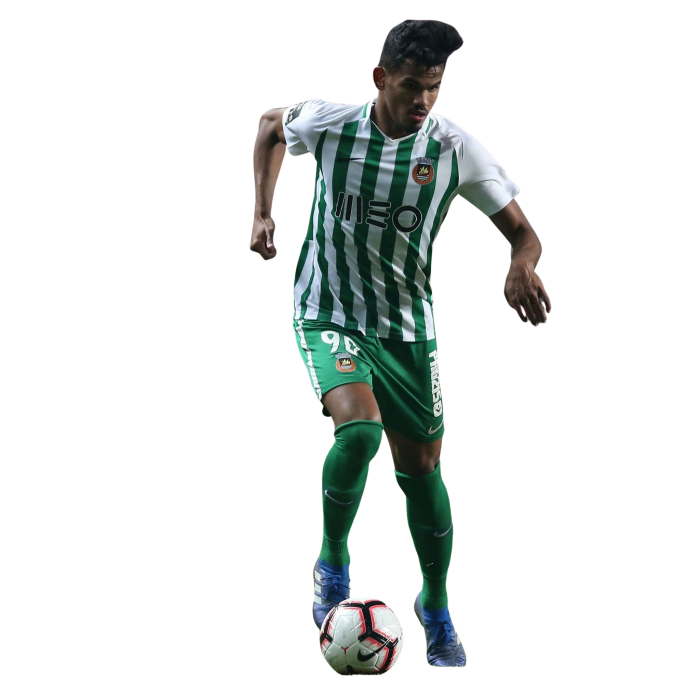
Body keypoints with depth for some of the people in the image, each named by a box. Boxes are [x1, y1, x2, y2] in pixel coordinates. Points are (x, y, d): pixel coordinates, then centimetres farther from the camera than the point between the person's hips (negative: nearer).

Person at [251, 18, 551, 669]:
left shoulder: (454, 148, -13)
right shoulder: (329, 122, -13)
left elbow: (521, 230, -9)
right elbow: (272, 124, 12)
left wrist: (521, 265, -33)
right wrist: (263, 214, 5)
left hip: (408, 324, 2)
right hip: (328, 315, -2)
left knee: (421, 468, 6)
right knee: (359, 429, -29)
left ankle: (435, 605, 30)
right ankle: (332, 559, -3)